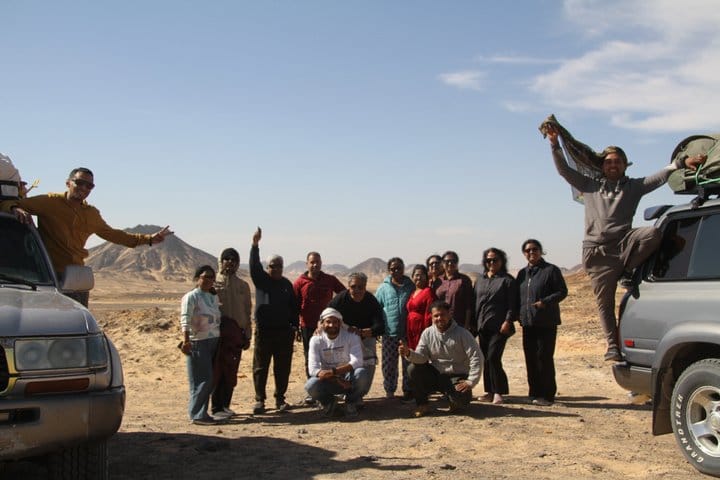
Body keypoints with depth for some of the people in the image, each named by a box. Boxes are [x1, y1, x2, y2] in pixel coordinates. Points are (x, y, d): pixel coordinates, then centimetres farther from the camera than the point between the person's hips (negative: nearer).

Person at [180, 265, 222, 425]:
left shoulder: (214, 296, 14)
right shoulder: (191, 297, -9)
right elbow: (185, 320, -19)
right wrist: (186, 340, -30)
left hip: (213, 341, 7)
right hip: (198, 343, -7)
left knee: (209, 380, 8)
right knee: (203, 379, -7)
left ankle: (201, 413, 17)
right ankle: (197, 414, 1)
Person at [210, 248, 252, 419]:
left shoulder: (243, 286, 13)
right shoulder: (214, 283, 0)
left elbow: (247, 312, 15)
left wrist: (247, 336, 11)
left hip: (236, 332, 4)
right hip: (218, 330, -4)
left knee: (231, 372, 8)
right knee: (218, 370, -3)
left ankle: (225, 405, 19)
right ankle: (216, 407, 3)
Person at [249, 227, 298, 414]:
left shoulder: (287, 284, 10)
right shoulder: (261, 279, 2)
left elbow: (294, 307, 13)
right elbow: (254, 265, -16)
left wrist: (294, 325, 6)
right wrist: (255, 245, -28)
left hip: (284, 331, 2)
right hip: (264, 331, -2)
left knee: (283, 368, 6)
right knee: (260, 367, 1)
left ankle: (280, 399, 16)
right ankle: (259, 400, 8)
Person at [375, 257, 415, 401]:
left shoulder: (411, 286, 5)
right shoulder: (383, 287, 5)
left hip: (408, 332, 0)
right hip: (389, 333, 0)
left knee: (409, 363, 6)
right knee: (389, 364, 6)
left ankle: (408, 390, 16)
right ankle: (389, 390, 17)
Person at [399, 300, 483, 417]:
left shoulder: (462, 333, -11)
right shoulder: (427, 333, -1)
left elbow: (476, 358, -14)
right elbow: (421, 357, -8)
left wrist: (471, 382, -20)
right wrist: (409, 354, -30)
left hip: (457, 377, -3)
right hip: (435, 374, 3)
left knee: (461, 398, -32)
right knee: (413, 369, -22)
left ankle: (456, 400, 9)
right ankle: (422, 405, -3)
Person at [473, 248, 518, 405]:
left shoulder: (507, 280, 0)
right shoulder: (480, 280, 17)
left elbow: (512, 304, -6)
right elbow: (475, 302, 19)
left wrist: (508, 321, -16)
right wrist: (474, 323, 13)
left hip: (499, 327, -6)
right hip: (482, 326, 6)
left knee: (493, 358, -13)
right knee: (485, 359, 8)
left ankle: (499, 392, -2)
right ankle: (490, 391, 17)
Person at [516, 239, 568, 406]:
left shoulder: (551, 270, -3)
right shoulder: (522, 273, 16)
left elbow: (562, 291, -7)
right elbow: (517, 296, 20)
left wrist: (545, 302, -20)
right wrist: (519, 314, 6)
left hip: (546, 323, -6)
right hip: (527, 322, 6)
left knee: (544, 358, -7)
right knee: (530, 358, 8)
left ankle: (547, 394, 0)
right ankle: (534, 393, 16)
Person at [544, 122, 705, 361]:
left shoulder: (634, 186, 15)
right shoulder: (590, 186, 18)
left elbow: (661, 176, 4)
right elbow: (564, 170, 13)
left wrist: (682, 162, -11)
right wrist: (554, 143, 4)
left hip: (623, 244, 0)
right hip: (597, 252, 0)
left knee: (653, 233, -29)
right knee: (604, 302, -3)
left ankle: (627, 272, -10)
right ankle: (613, 346, 6)